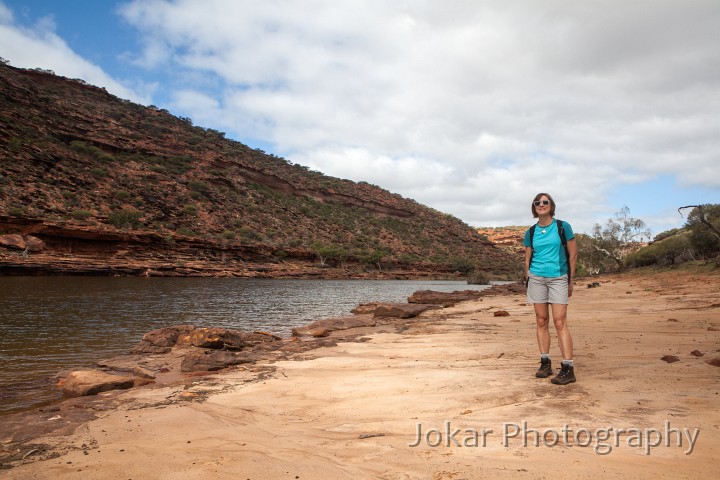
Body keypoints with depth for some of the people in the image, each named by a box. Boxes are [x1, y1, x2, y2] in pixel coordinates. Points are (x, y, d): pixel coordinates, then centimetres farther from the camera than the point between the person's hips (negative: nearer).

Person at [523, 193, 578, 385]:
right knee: (541, 321, 5)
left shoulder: (563, 227, -1)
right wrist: (527, 279, 6)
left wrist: (571, 281, 0)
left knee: (560, 322, -9)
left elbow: (573, 255, 2)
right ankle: (545, 362, 14)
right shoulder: (531, 232, 7)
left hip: (558, 278, -3)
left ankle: (568, 368, -7)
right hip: (536, 278, 3)